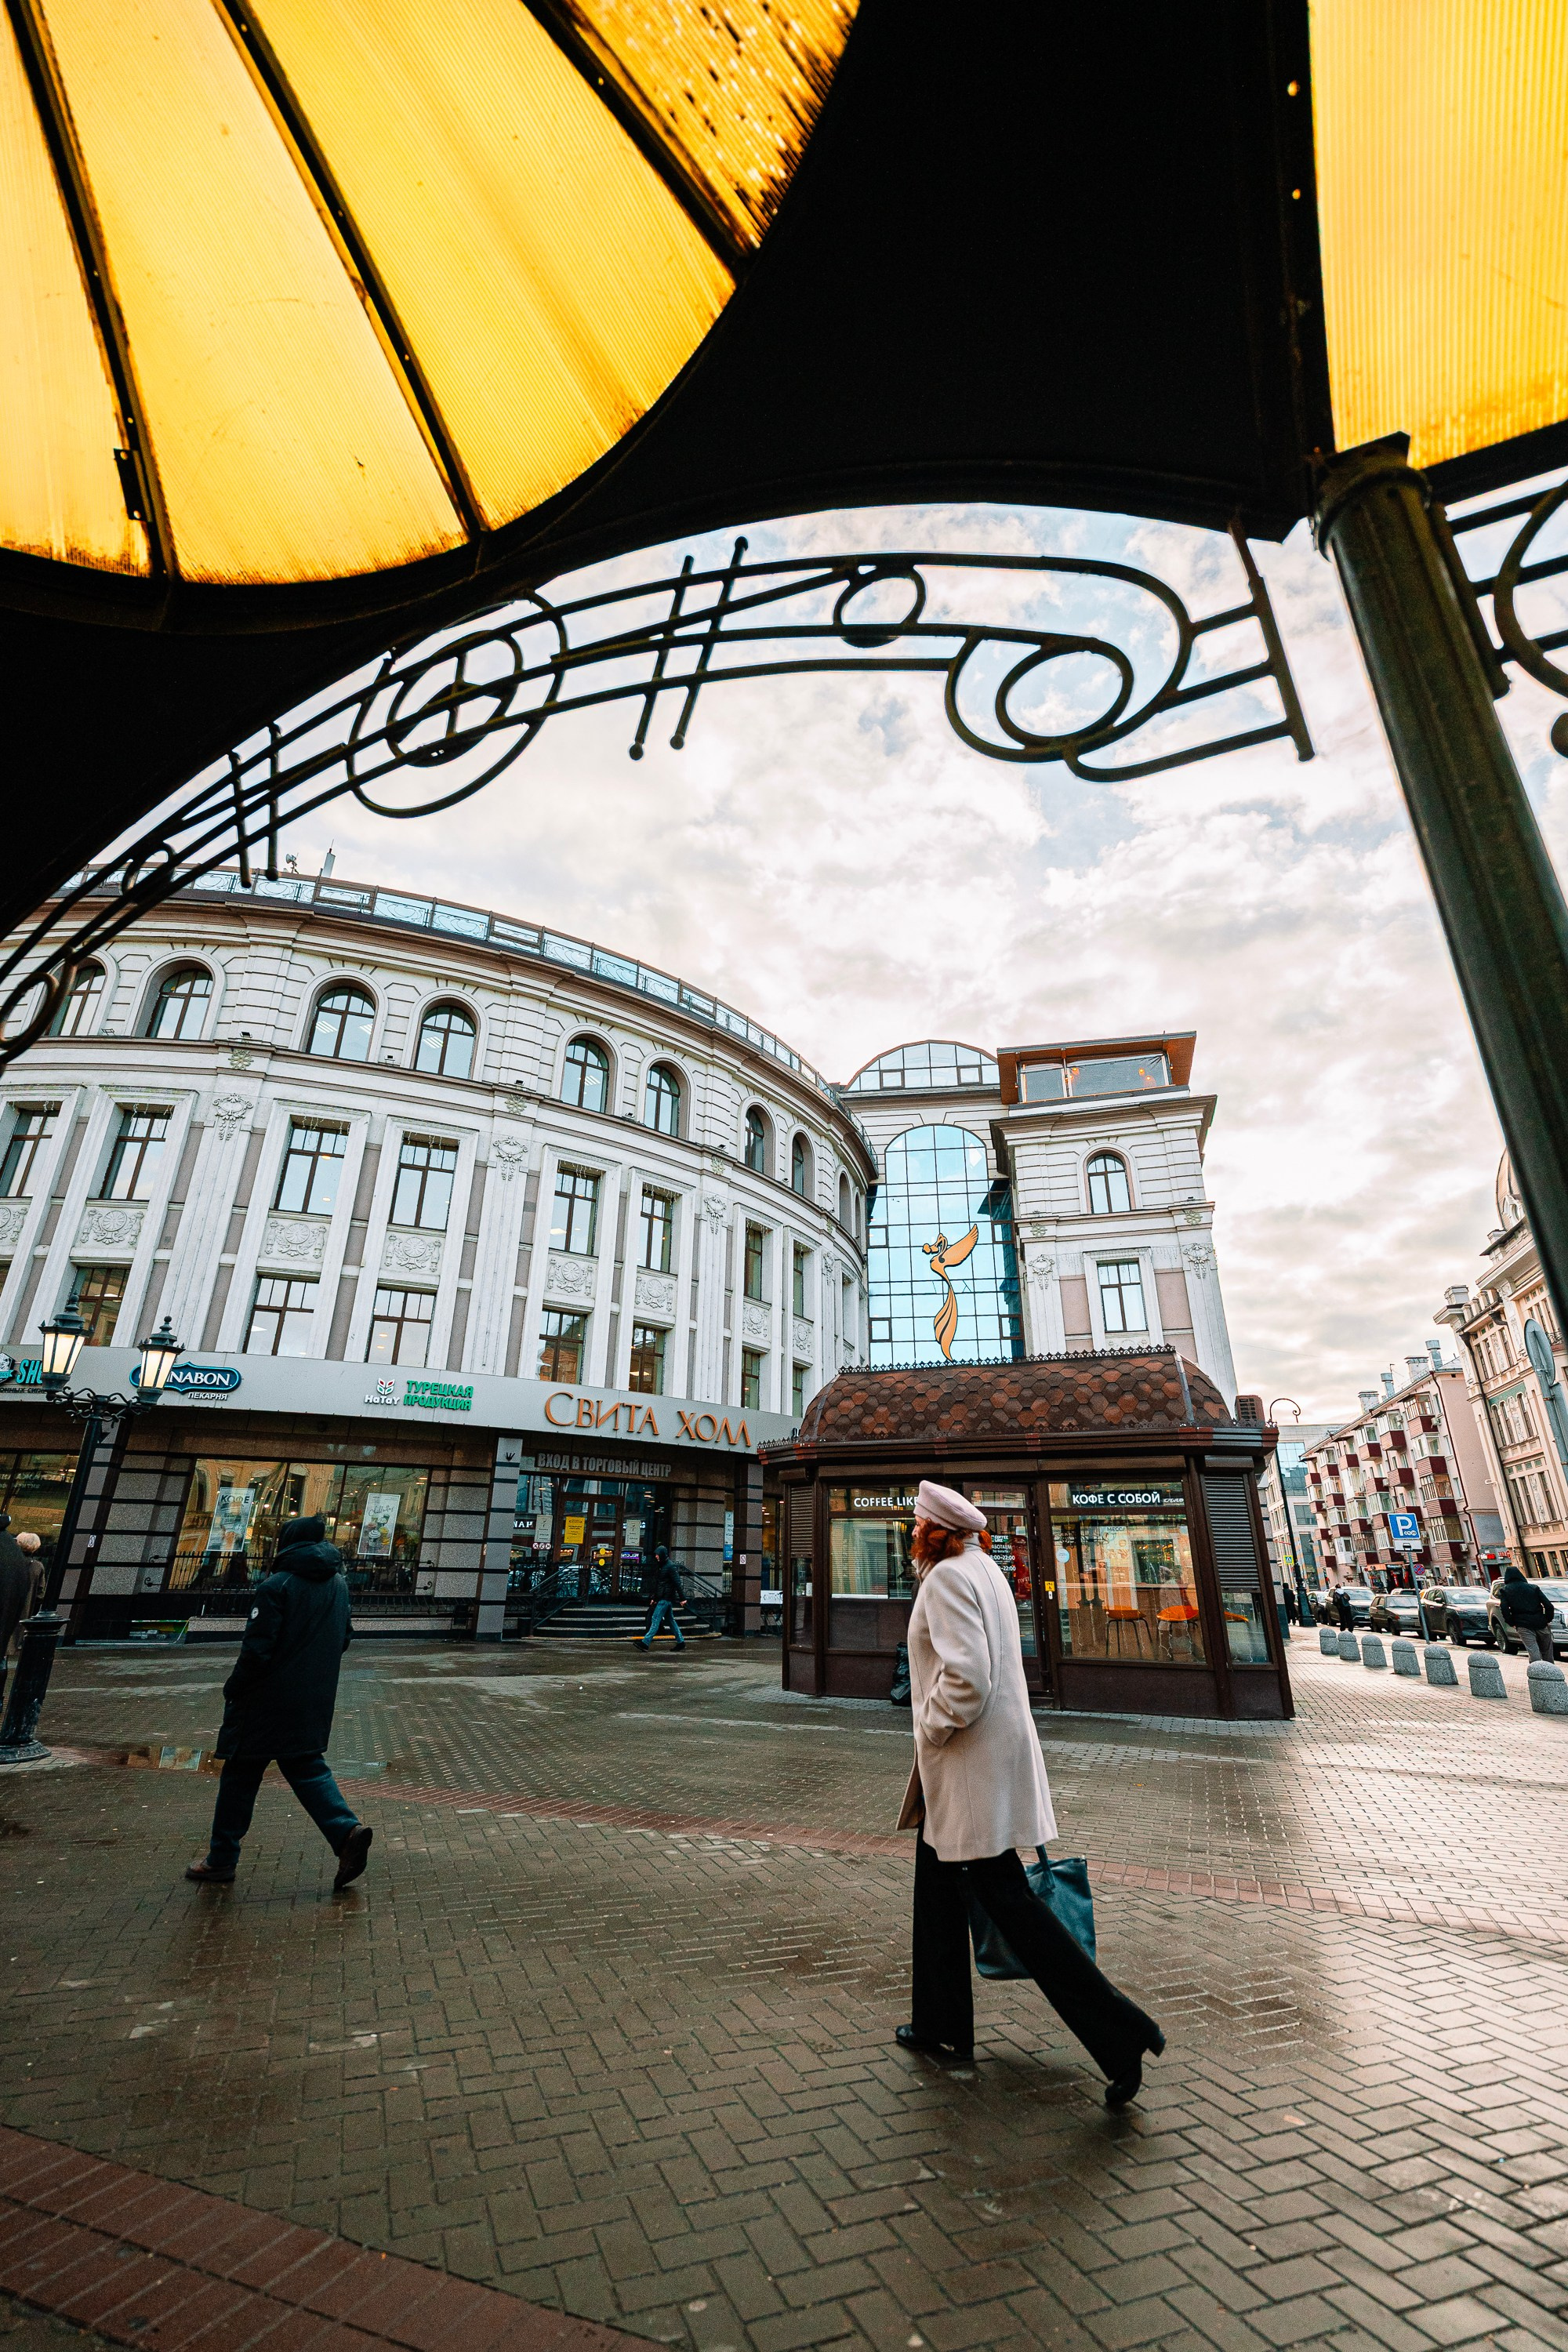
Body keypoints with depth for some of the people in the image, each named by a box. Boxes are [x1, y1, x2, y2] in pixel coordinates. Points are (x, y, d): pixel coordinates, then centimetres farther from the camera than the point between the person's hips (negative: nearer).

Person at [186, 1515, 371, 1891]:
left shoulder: (277, 1586, -16)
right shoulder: (339, 1585, 5)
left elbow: (257, 1649, -18)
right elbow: (342, 1641, 12)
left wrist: (233, 1690, -4)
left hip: (269, 1701, -6)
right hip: (315, 1702, 6)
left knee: (240, 1775, 12)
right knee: (307, 1767, 14)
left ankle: (221, 1861, 23)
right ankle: (347, 1831, -2)